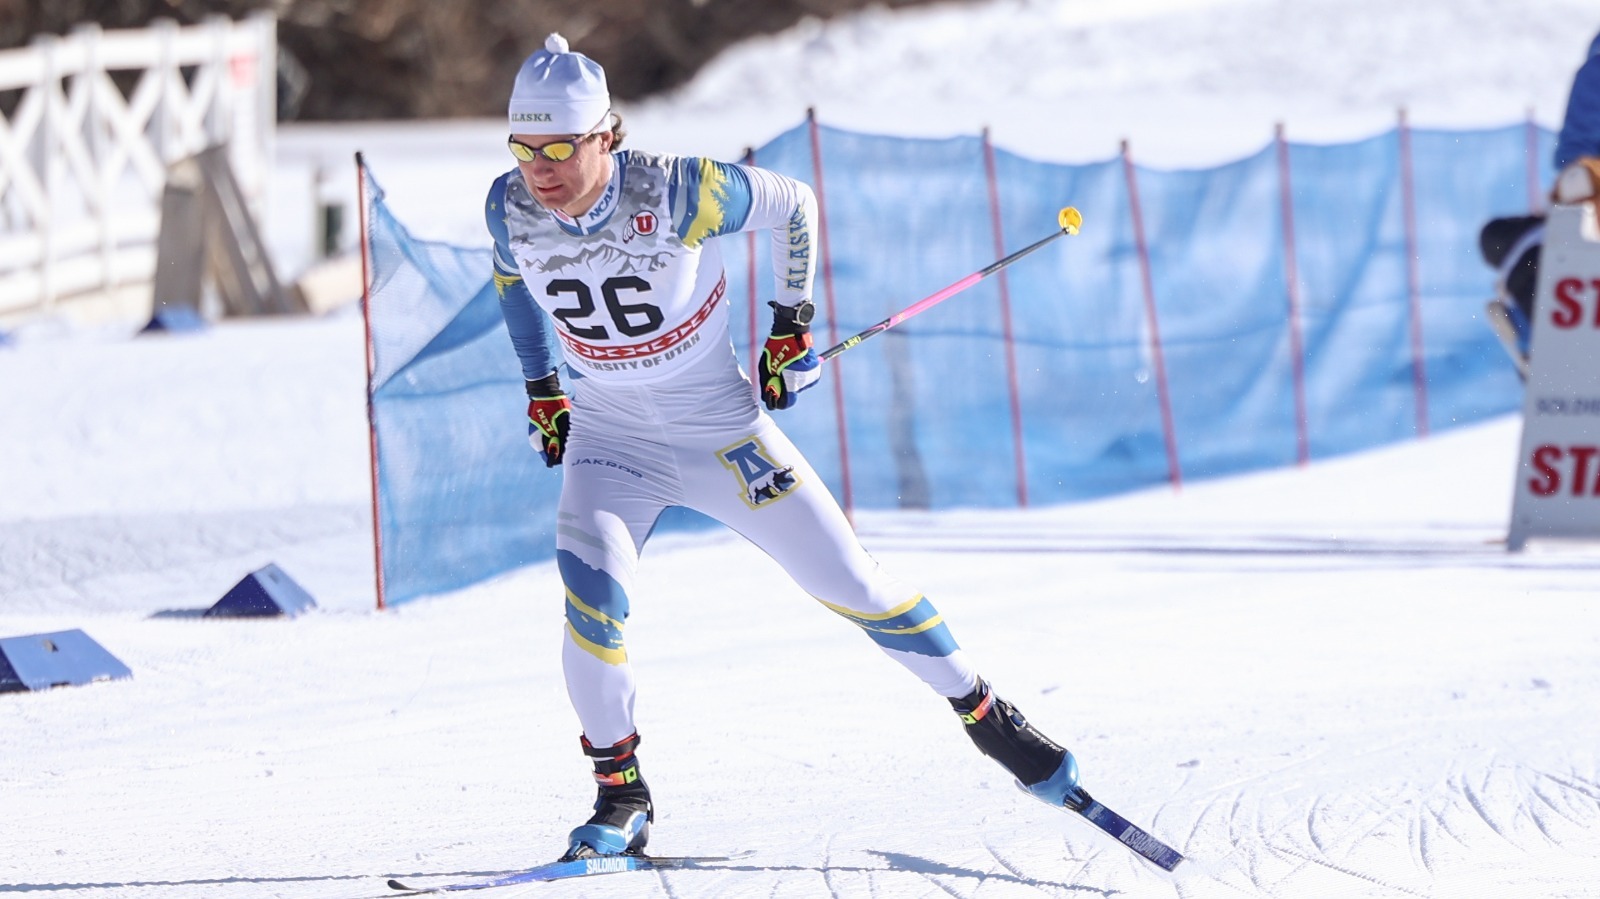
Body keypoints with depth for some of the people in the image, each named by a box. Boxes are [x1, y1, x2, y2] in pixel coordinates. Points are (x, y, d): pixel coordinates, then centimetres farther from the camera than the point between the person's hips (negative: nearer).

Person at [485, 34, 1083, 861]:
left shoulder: (674, 195, -27)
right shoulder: (510, 210, -16)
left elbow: (793, 206, -8)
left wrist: (792, 325, -5)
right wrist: (540, 389, 11)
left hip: (722, 431, -2)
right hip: (610, 442, 2)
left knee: (848, 582, 4)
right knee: (593, 596, -23)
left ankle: (982, 712, 24)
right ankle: (620, 793, -5)